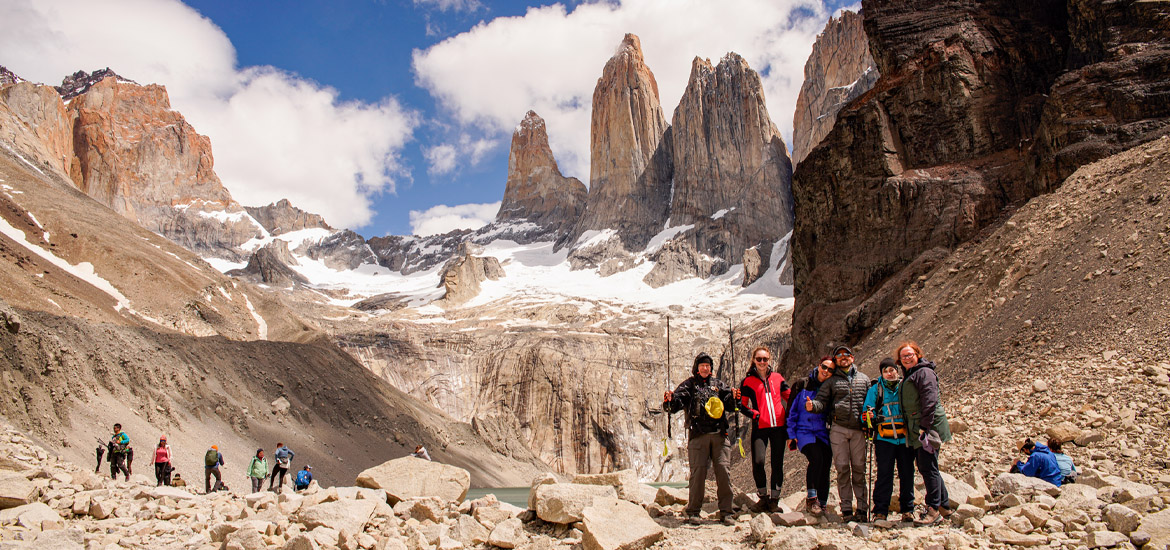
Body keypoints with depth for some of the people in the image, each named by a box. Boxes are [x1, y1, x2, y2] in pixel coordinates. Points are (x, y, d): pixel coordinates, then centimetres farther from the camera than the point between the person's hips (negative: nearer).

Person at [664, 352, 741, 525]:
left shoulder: (718, 384, 20)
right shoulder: (689, 385, 13)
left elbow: (728, 403, 7)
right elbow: (676, 404, 2)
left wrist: (733, 397, -16)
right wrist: (669, 400, -21)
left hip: (719, 434, 2)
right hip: (698, 434, -2)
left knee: (723, 470, -4)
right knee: (698, 471, -5)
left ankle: (725, 512, 3)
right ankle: (693, 511, 5)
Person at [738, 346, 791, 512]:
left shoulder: (777, 378, 11)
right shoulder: (748, 381, 5)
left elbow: (790, 397, 19)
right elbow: (742, 405, 5)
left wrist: (789, 417, 7)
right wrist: (755, 415, -9)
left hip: (779, 426, 2)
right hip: (760, 427, -2)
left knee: (777, 463, 3)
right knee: (758, 461, -14)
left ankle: (774, 499, 14)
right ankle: (763, 497, 6)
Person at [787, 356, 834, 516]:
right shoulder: (803, 386, 3)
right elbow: (792, 411, 6)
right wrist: (791, 433, 1)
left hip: (824, 434, 3)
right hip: (805, 432, -3)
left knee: (824, 469, -2)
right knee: (816, 458, -26)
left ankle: (821, 506, 12)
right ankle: (811, 499, -18)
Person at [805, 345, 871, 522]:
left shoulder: (864, 379, 15)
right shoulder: (831, 381, 11)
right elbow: (822, 401, 2)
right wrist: (812, 405, -20)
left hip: (858, 429, 1)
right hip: (838, 429, -1)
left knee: (859, 468, 1)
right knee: (842, 468, -2)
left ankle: (862, 507, 8)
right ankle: (846, 509, 3)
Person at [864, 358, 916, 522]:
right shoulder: (875, 389, 8)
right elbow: (867, 410, 5)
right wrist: (871, 417, -17)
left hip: (905, 438, 1)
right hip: (884, 439, -1)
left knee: (906, 474, 4)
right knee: (884, 474, -3)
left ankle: (907, 509, 16)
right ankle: (880, 511, 2)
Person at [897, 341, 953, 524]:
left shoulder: (924, 372, -8)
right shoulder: (909, 376, 22)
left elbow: (929, 401, -19)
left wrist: (925, 426, -24)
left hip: (929, 427, -10)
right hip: (917, 432, 10)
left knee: (928, 467, -9)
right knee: (925, 467, 13)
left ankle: (934, 509, -5)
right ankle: (944, 505, 22)